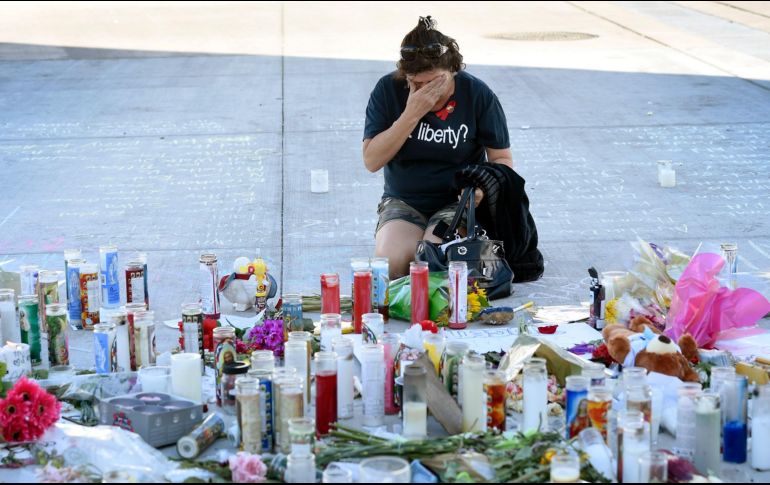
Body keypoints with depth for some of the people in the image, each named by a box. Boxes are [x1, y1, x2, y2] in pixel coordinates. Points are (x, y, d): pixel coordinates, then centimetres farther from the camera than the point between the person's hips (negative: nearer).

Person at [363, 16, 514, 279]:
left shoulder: (478, 94, -9)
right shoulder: (388, 89, -7)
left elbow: (502, 159, -1)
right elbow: (371, 161, -12)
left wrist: (483, 184, -25)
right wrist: (411, 114, -22)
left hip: (457, 201, -1)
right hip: (403, 201, 1)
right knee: (390, 262, -28)